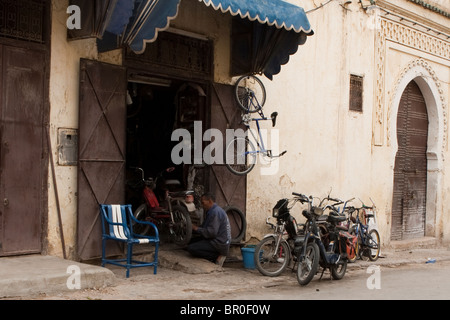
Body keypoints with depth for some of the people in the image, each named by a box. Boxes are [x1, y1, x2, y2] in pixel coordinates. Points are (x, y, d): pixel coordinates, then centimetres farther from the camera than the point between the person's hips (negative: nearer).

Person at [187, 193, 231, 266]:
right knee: (192, 241, 13)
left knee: (191, 248, -18)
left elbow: (211, 232, -23)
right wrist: (193, 228, 2)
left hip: (220, 244, -11)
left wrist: (196, 228, -12)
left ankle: (218, 256, -11)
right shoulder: (213, 211, 18)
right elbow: (204, 227, 18)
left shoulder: (215, 212, -17)